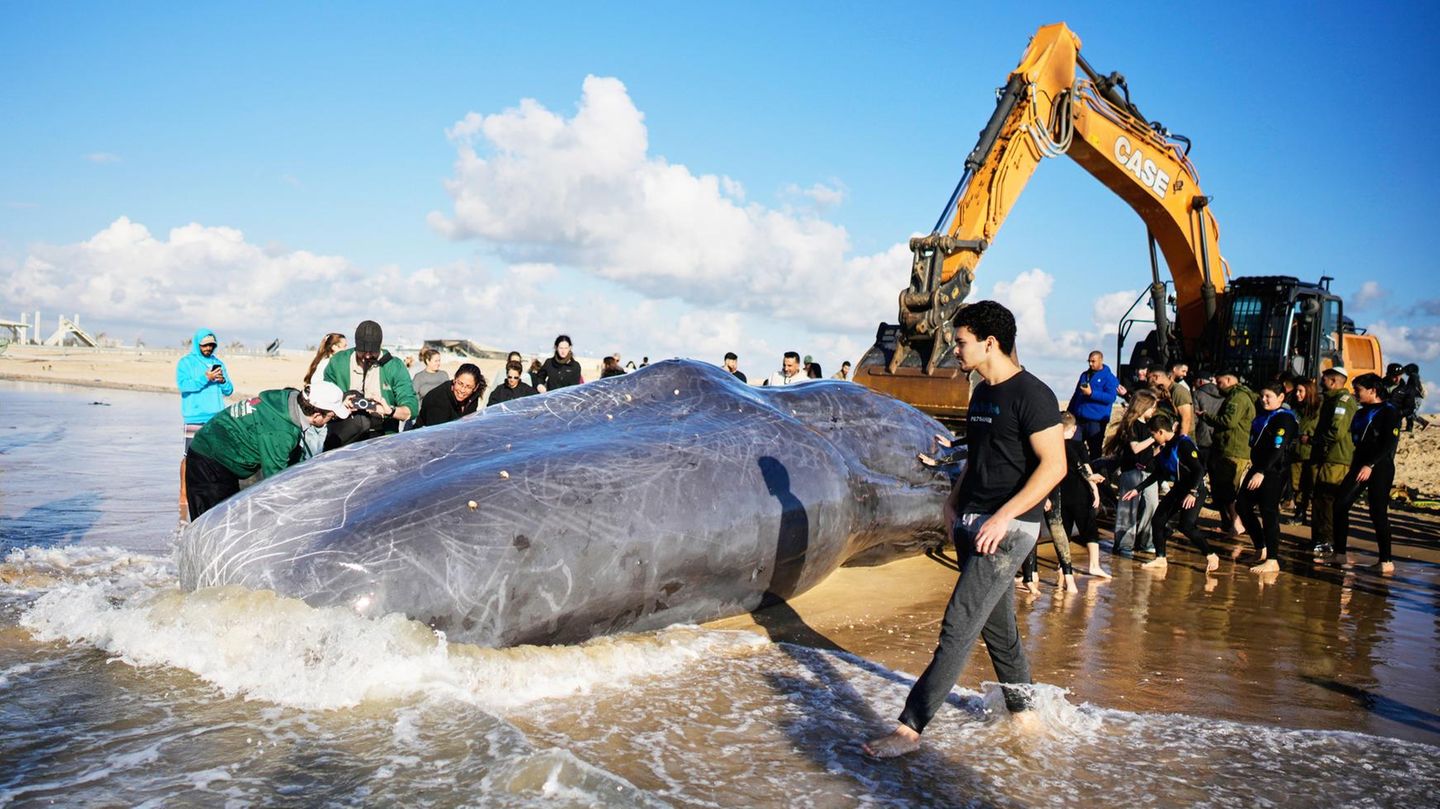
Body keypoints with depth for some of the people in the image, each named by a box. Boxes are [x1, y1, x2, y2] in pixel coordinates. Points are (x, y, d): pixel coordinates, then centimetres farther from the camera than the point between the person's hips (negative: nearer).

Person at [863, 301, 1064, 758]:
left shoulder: (1031, 395, -13)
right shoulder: (981, 393, 14)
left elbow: (1054, 465, -18)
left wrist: (1003, 516, -23)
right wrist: (955, 498, 13)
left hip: (1009, 528, -9)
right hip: (970, 523, 9)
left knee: (958, 628, -11)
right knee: (996, 626, 17)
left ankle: (910, 728, -10)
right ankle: (1021, 711, 32)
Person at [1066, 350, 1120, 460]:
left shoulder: (1109, 378, -3)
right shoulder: (1084, 375, 16)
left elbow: (1111, 397, -15)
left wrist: (1091, 393, -23)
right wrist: (1069, 412, 16)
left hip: (1096, 421, -5)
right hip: (1079, 418, 5)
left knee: (1095, 450, 3)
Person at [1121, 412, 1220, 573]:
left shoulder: (1184, 444, -20)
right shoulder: (1165, 447, 6)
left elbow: (1199, 470, -25)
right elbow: (1158, 474, 15)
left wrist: (1193, 493, -36)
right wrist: (1138, 490, 13)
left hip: (1195, 489, -9)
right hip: (1178, 488, 9)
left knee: (1186, 525, -21)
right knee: (1157, 520, 4)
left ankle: (1211, 556, -4)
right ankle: (1160, 559, 15)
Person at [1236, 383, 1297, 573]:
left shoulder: (1284, 418, -12)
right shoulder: (1264, 415, 14)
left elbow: (1278, 450, -21)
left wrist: (1261, 472, -26)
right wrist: (1255, 468, 12)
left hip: (1275, 472, -9)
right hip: (1258, 468, 9)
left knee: (1268, 512, -9)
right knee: (1242, 505, 10)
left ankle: (1272, 561, -4)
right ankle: (1261, 548, 22)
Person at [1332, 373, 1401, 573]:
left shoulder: (1390, 412, -6)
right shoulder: (1362, 413, 18)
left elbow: (1390, 444, -15)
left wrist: (1370, 465, -21)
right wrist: (1355, 465, 13)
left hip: (1380, 468, -7)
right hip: (1360, 466, 7)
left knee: (1378, 512, -9)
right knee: (1340, 504, -3)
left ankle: (1386, 560, 0)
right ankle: (1340, 552, 3)